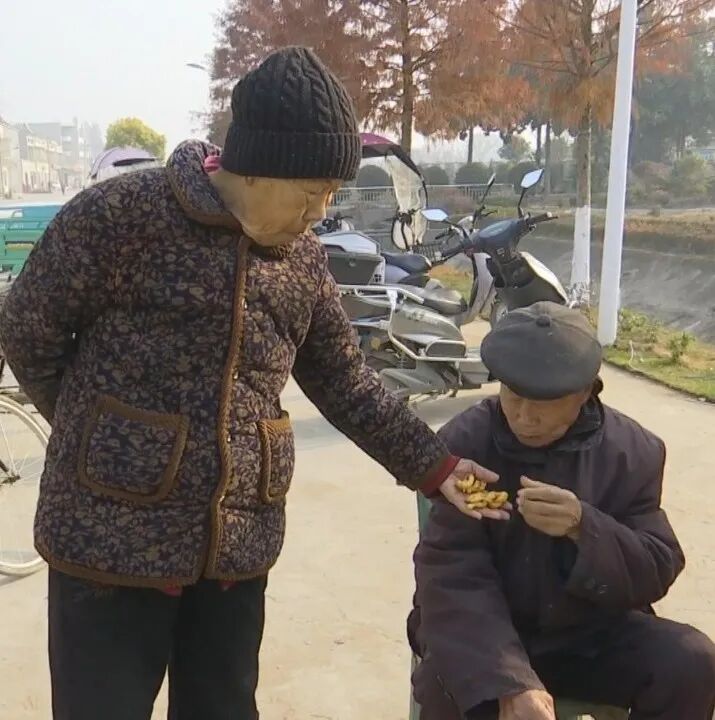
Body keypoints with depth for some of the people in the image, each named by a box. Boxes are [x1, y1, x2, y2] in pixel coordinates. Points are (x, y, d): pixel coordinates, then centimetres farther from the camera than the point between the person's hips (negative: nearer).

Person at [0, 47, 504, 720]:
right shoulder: (121, 213, -12)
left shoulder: (304, 260, 7)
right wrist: (106, 437, 5)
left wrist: (433, 466, 8)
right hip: (111, 541, -5)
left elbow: (344, 383, 14)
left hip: (239, 549, 5)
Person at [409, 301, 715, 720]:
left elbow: (658, 572, -8)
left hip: (593, 636, 3)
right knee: (445, 684, -32)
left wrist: (584, 528, -29)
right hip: (488, 631, -2)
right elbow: (451, 577, -20)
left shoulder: (633, 450, -7)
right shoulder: (464, 444, -14)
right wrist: (510, 684, -34)